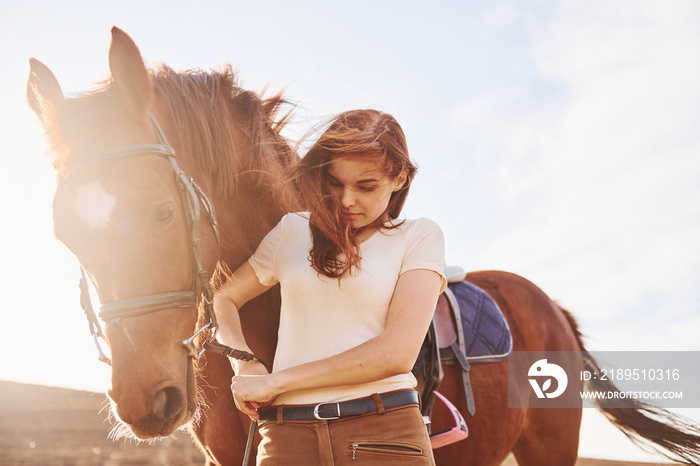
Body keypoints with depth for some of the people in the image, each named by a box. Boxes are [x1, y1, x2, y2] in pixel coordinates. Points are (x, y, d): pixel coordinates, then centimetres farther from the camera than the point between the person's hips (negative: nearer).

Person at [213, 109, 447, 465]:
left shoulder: (419, 236, 2)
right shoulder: (292, 230, 13)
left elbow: (398, 352, -10)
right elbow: (222, 298, 20)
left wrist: (275, 382, -9)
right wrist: (245, 367, -1)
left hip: (384, 434, -2)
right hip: (285, 436, 3)